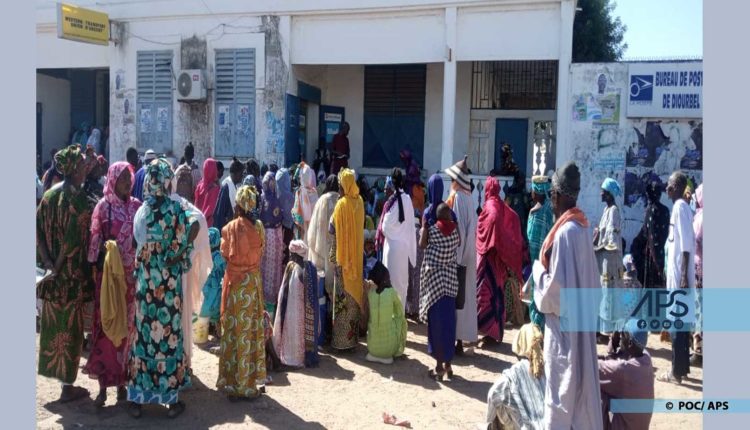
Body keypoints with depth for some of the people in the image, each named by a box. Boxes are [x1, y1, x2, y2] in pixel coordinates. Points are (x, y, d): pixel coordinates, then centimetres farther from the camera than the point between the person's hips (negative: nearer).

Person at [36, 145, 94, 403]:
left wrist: (49, 262, 1)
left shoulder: (49, 195, 5)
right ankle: (68, 386, 13)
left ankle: (55, 370, 29)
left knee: (54, 323, 17)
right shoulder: (77, 197, -15)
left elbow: (39, 231, 3)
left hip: (53, 272, 6)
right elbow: (75, 237, -20)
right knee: (70, 326, 3)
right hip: (73, 272, -6)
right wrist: (61, 265, -9)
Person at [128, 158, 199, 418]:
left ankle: (137, 398, 19)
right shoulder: (176, 208, -9)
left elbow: (140, 245, -2)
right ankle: (172, 398, 15)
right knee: (170, 334, 7)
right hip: (170, 283, -2)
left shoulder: (141, 211, -3)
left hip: (145, 282, 2)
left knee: (145, 333, 10)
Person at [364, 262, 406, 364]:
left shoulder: (370, 292, -4)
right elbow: (400, 313, 6)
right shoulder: (392, 292, -9)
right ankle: (390, 355, 19)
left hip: (372, 346, 3)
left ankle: (373, 354, 18)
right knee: (401, 320, 22)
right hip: (390, 347, -3)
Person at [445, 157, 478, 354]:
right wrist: (464, 253, 13)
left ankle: (455, 341, 2)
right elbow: (471, 228, 10)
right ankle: (460, 340, 18)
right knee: (463, 296, 11)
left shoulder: (456, 198, -14)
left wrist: (454, 256, -15)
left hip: (455, 256, -8)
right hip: (467, 255, 8)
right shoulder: (468, 198, 8)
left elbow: (455, 228, -17)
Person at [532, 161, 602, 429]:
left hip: (564, 325, -9)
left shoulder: (564, 232, -20)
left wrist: (539, 270, -5)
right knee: (580, 389, 16)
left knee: (561, 397, 1)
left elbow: (556, 288, -21)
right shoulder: (582, 228, 6)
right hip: (581, 322, 9)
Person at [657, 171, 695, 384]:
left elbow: (686, 245, -19)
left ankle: (677, 371, 2)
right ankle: (683, 367, 22)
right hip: (678, 274, 9)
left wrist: (683, 276, -21)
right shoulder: (682, 207, 14)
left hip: (679, 275, -9)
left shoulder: (680, 207, -13)